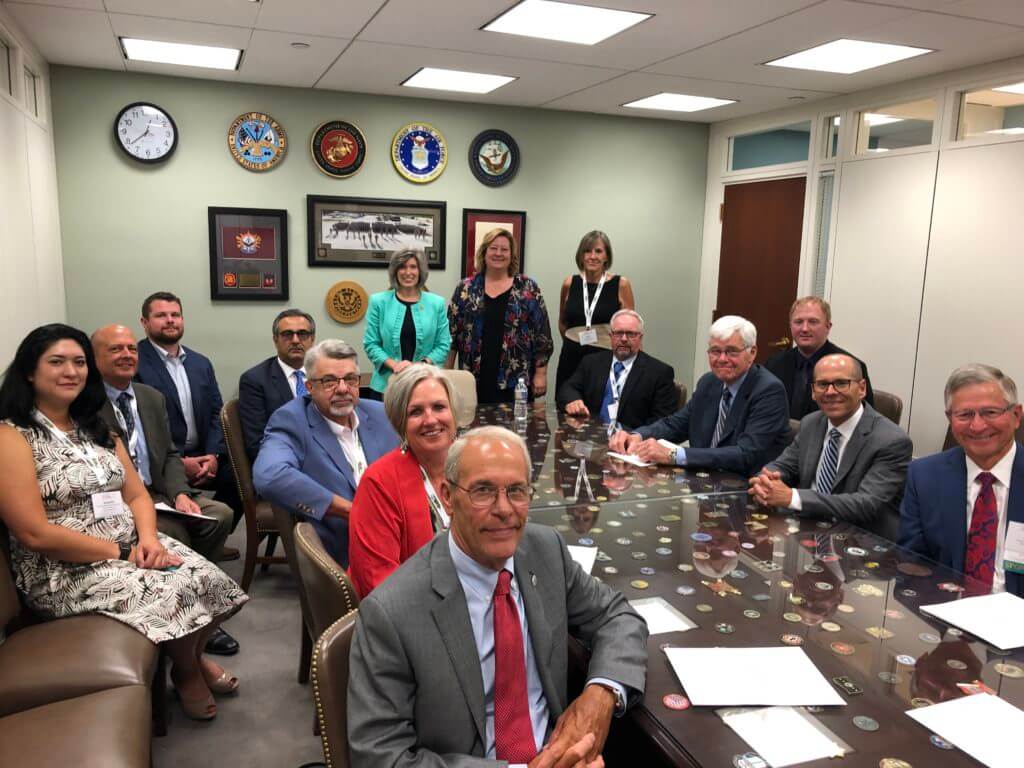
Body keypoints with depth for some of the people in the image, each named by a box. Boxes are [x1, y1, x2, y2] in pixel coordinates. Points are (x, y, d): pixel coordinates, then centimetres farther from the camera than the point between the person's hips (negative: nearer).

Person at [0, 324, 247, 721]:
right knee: (174, 593, -23)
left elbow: (138, 496, 9)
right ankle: (187, 673, 7)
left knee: (209, 581, -14)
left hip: (133, 548, 7)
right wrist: (122, 553, -16)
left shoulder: (97, 430, 14)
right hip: (65, 571, -6)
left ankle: (194, 656, 15)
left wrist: (149, 539, -13)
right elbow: (34, 534, -18)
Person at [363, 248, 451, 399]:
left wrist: (421, 365, -11)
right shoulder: (379, 302, 2)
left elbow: (443, 345, 3)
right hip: (387, 383, 0)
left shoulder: (436, 303, 4)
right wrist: (393, 364, -13)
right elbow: (370, 343, 1)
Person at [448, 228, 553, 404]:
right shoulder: (466, 289, 5)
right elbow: (450, 333, 6)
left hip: (516, 380, -1)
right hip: (475, 379, 1)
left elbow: (541, 333, 1)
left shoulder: (528, 289, 2)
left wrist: (541, 373, -3)